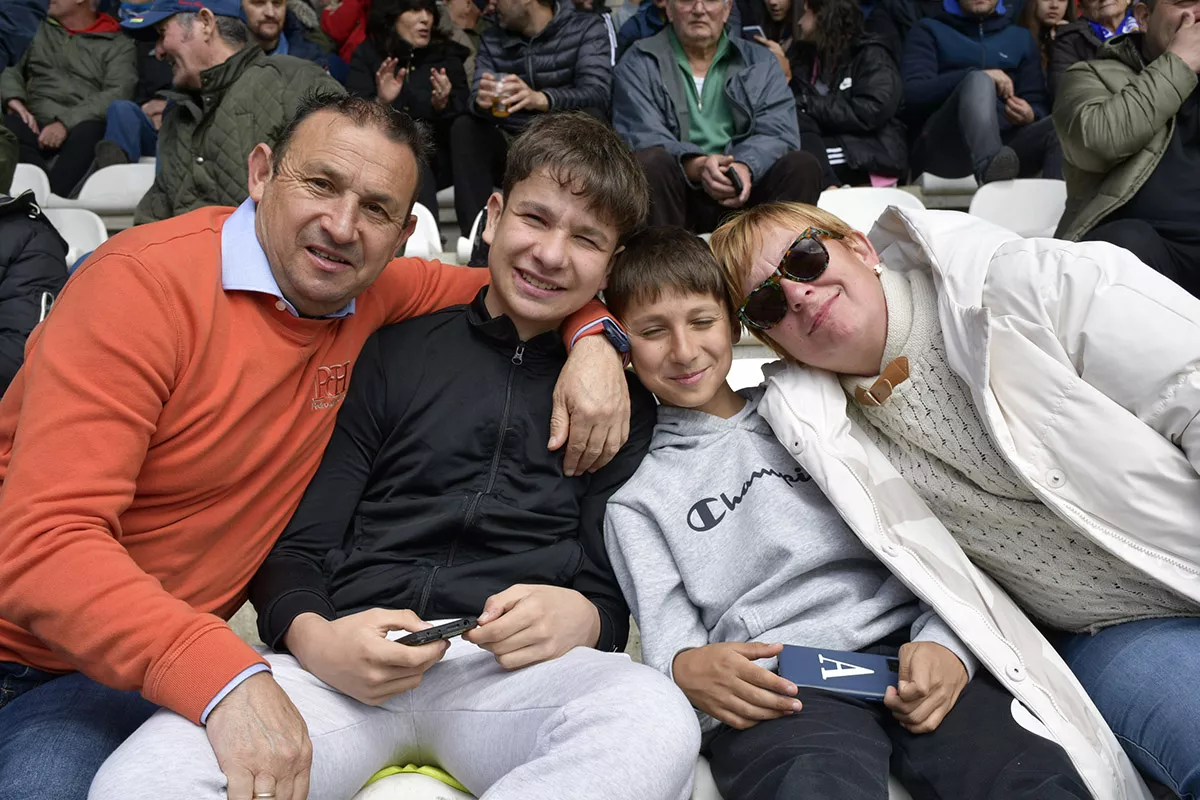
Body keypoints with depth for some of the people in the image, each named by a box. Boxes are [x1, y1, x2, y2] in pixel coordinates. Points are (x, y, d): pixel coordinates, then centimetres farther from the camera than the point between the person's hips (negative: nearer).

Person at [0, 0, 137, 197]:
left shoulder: (118, 45, 13)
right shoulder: (40, 29, 26)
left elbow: (117, 94, -4)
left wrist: (66, 122, -17)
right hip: (34, 125, 3)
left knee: (89, 131, -37)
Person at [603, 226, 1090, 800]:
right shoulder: (635, 497, 18)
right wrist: (686, 669, -18)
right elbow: (667, 636, 7)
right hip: (772, 691, -2)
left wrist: (946, 640, -4)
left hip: (903, 649, 2)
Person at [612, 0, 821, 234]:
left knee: (802, 166, -22)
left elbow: (777, 132, 1)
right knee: (651, 162, -32)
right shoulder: (638, 63, 7)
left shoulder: (760, 62, 14)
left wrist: (745, 166, -23)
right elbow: (641, 136, -7)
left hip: (744, 196, 2)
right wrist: (696, 166, -27)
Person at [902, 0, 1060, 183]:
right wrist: (976, 77, -14)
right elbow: (911, 95, -1)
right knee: (979, 80, -31)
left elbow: (1038, 106, 18)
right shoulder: (929, 30, 16)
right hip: (943, 147, -3)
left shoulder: (1020, 37, 27)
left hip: (1004, 146, 4)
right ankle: (989, 166, -59)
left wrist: (1030, 116, -6)